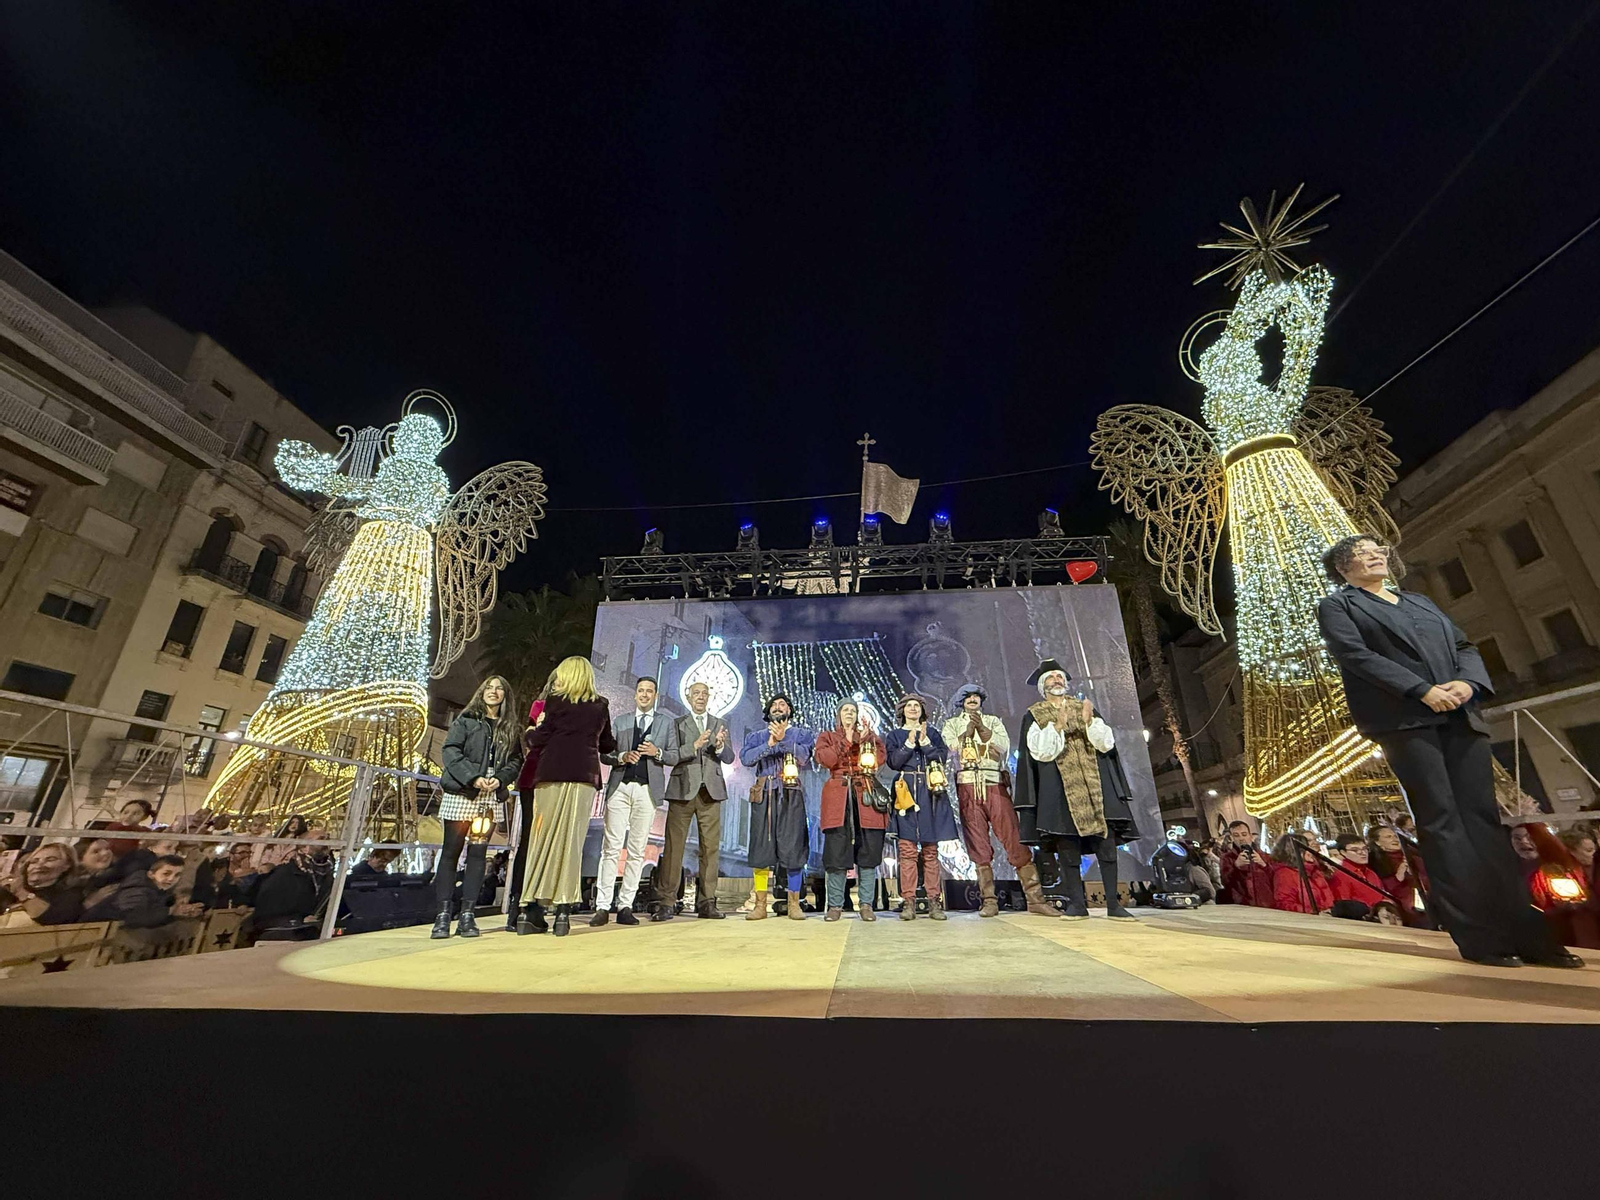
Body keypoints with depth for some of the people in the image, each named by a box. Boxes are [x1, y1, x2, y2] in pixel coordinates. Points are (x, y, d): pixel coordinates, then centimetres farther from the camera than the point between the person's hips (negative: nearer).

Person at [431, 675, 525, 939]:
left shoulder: (512, 729, 12)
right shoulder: (465, 720, 5)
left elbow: (516, 760, 7)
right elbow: (450, 751, -5)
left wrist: (500, 779, -11)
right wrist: (473, 777, -15)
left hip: (492, 797, 2)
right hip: (461, 794, -2)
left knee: (478, 853, 4)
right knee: (451, 851, 0)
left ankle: (467, 914, 9)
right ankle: (442, 914, 7)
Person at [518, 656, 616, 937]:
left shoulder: (556, 701, 3)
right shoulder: (601, 706, 11)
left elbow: (540, 739, 1)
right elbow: (606, 744, 18)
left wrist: (528, 735, 21)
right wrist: (618, 745, 39)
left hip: (552, 773, -1)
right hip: (585, 775, 1)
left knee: (543, 839, 6)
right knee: (572, 840, 3)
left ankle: (531, 910, 7)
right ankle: (563, 911, 2)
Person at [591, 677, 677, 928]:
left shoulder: (666, 722, 13)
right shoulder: (620, 722, 15)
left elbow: (675, 754, 7)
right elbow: (604, 754, 10)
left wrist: (657, 752, -12)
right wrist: (622, 757, -9)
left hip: (647, 790, 0)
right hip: (620, 788, 1)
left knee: (637, 851, 2)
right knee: (611, 848, -3)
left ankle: (625, 906, 9)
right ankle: (602, 906, 2)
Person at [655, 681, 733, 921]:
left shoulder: (720, 725, 15)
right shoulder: (677, 724, 8)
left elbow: (729, 758, 6)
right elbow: (670, 758, -4)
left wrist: (719, 746, -16)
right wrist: (694, 745, -18)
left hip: (710, 791, 2)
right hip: (683, 790, -2)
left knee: (711, 847, 2)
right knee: (674, 846, -2)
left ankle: (706, 902, 11)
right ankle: (666, 903, 7)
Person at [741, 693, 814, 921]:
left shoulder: (802, 734, 13)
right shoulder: (756, 736, 18)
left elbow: (805, 756, -7)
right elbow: (746, 758, -1)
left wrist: (783, 739, -14)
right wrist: (769, 744, -11)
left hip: (791, 797, -1)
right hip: (763, 796, 2)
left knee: (793, 849, -2)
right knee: (761, 849, 0)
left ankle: (794, 904, 8)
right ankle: (760, 905, 9)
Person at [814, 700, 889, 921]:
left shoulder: (870, 735, 19)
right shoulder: (827, 737, 15)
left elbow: (880, 758, 1)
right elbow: (824, 759, -6)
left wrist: (864, 740, -9)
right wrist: (847, 741, -5)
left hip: (866, 795, 1)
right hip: (838, 797, -1)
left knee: (869, 851, 0)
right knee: (836, 851, -3)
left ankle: (866, 905, 11)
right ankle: (835, 905, 7)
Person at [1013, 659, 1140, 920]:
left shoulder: (1084, 708, 15)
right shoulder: (1035, 715, 6)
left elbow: (1107, 743, 5)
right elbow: (1040, 752, -6)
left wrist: (1089, 722, -12)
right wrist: (1057, 726, -17)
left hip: (1094, 781, 2)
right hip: (1059, 786, -2)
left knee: (1106, 839, -4)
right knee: (1067, 844, -3)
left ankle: (1113, 903, 3)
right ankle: (1077, 903, 4)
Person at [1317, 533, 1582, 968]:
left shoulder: (1420, 602, 27)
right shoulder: (1337, 606, 7)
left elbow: (1465, 646, 20)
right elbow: (1354, 655, -7)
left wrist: (1468, 680, -3)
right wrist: (1421, 690, -15)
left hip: (1459, 716, 6)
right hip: (1403, 719, -5)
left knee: (1483, 818, 1)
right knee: (1441, 821, -8)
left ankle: (1525, 933, 4)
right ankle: (1480, 938, -5)